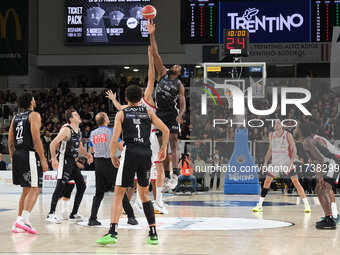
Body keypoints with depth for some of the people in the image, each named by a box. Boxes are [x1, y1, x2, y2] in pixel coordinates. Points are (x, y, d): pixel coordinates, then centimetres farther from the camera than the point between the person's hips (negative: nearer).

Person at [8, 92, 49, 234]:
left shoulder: (15, 117, 16)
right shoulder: (34, 115, -6)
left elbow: (10, 141, 15)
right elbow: (36, 139, -15)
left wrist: (13, 158, 23)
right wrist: (43, 160, -14)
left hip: (17, 155, 8)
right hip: (30, 154, -8)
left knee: (26, 190, 16)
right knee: (35, 189, -7)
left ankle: (19, 224, 16)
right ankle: (23, 220, -20)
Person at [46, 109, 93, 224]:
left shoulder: (78, 130, 12)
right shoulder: (66, 129, -14)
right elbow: (53, 144, -18)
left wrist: (86, 154, 7)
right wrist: (54, 159, -26)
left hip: (73, 162, 9)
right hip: (65, 161, -9)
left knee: (82, 186, 8)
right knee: (60, 186, -12)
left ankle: (74, 214, 15)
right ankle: (51, 214, -8)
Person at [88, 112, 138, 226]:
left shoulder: (93, 133, 6)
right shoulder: (111, 131, -9)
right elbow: (121, 147, -4)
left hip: (98, 163, 4)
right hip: (110, 163, -4)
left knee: (99, 193, 9)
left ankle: (92, 219, 1)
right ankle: (131, 217, 4)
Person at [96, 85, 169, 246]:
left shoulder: (121, 114, 8)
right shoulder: (148, 113, 15)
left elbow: (115, 139, -2)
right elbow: (165, 130, 8)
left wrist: (112, 156, 11)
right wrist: (163, 148, 21)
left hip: (130, 152, -3)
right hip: (146, 154, 3)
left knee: (119, 194, -2)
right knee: (144, 194, 18)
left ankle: (113, 232, -18)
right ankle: (153, 234, 16)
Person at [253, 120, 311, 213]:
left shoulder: (288, 135, -9)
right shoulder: (272, 135, 4)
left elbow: (294, 150, -7)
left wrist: (291, 162, -20)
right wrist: (265, 161, 8)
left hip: (287, 162, -4)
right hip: (275, 162, 4)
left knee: (296, 182, -12)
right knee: (267, 181, 0)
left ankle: (306, 205, -7)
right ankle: (259, 205, 9)